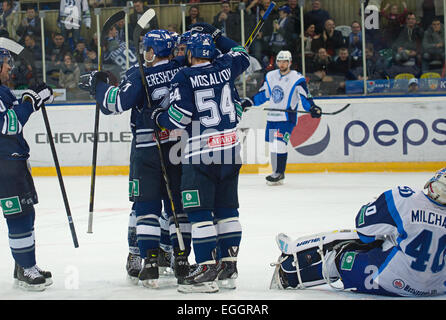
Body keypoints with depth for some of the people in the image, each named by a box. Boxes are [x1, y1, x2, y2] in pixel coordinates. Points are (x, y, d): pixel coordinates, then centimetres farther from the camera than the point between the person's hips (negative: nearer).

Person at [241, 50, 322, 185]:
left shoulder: (297, 79, -6)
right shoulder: (270, 76, 10)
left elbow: (305, 97, -7)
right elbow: (263, 94, 20)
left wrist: (312, 108, -22)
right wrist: (249, 102, 13)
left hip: (287, 118, -6)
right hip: (272, 117, 6)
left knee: (279, 144, -17)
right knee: (272, 145, 6)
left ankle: (280, 173, -9)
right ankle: (276, 173, 16)